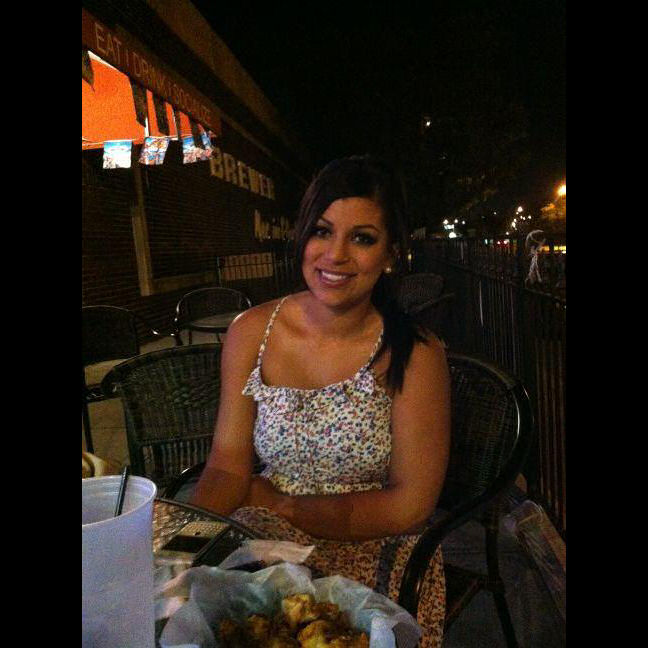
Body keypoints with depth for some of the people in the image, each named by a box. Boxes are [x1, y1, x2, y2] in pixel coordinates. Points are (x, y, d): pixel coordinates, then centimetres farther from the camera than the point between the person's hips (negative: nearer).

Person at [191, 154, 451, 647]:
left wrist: (279, 504, -10)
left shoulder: (416, 355, -13)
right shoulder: (251, 332, -3)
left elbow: (410, 505, -11)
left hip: (376, 554, -2)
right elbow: (227, 467, -1)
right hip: (264, 547, 3)